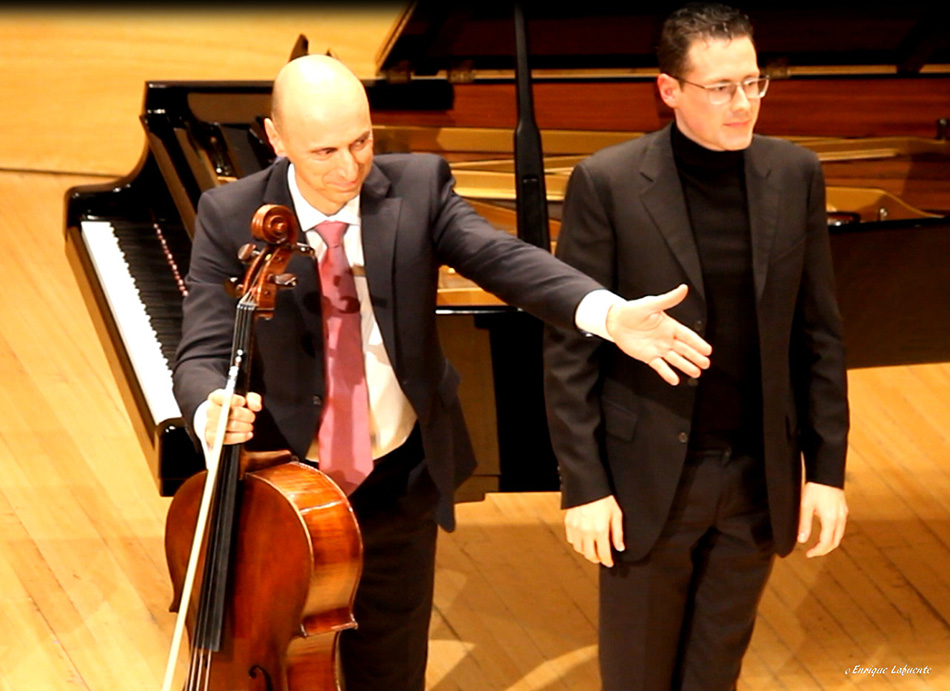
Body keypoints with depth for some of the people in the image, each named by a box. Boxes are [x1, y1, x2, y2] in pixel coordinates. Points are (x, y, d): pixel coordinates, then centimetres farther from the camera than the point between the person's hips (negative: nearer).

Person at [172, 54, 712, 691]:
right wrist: (213, 411, -43)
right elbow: (204, 352, -19)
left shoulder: (418, 186, -10)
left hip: (399, 483, 1)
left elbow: (502, 257, -24)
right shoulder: (230, 218, -14)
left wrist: (608, 313, -42)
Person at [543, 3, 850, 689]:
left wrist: (828, 469, 2)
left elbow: (819, 335, 4)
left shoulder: (795, 176, -2)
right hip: (651, 475, -3)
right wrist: (583, 485, -11)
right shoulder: (607, 183, -13)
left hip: (759, 477, 3)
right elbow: (569, 348, -9)